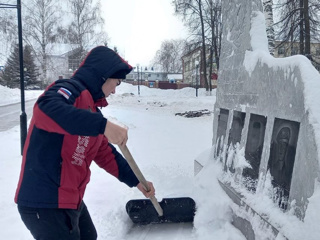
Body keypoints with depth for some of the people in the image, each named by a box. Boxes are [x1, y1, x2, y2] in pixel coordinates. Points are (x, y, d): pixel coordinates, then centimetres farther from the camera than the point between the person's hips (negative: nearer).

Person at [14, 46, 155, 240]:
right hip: (45, 203, -10)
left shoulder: (91, 108, 15)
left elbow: (105, 153, 21)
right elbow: (46, 109, -37)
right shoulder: (69, 89, -14)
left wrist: (136, 181, 21)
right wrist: (103, 125, -43)